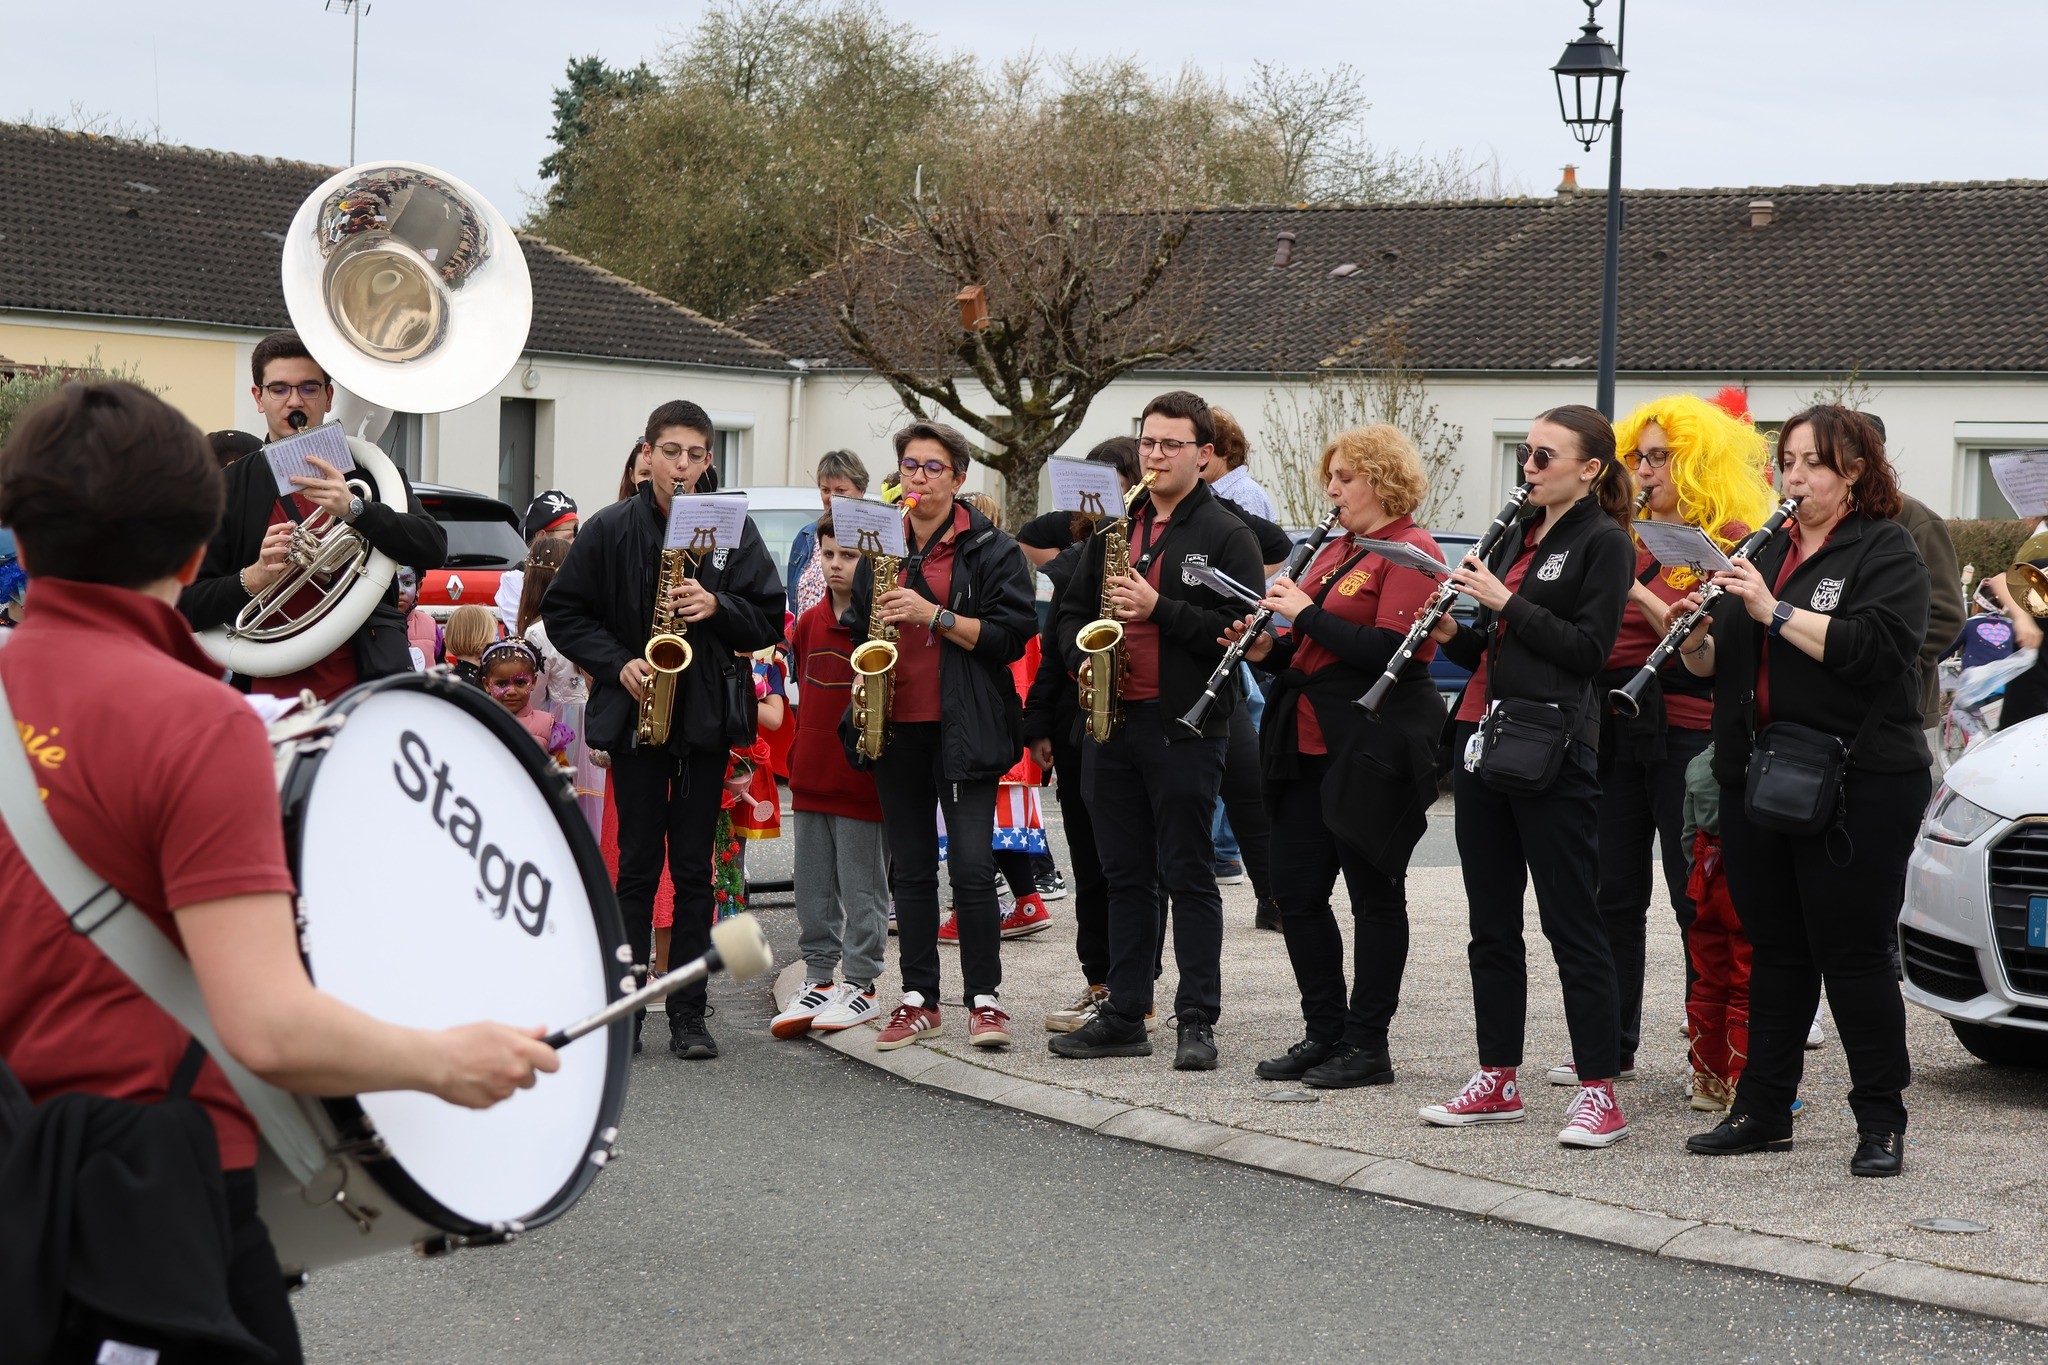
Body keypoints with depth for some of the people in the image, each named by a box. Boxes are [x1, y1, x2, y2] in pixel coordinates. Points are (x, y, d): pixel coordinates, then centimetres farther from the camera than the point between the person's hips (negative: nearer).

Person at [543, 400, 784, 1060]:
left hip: (707, 717, 1)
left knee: (694, 869, 4)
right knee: (638, 864, 1)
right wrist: (617, 663, -10)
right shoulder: (610, 529, 0)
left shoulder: (733, 529, 4)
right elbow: (562, 610, 3)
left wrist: (718, 607, -15)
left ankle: (688, 1013, 8)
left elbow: (770, 620, 4)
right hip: (635, 714, -1)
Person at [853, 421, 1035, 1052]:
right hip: (895, 725, 5)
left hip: (964, 727, -5)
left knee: (972, 866, -7)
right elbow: (859, 628, 24)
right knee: (910, 867, 8)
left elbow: (1011, 635, -9)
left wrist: (934, 615, -18)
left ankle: (984, 998, 1)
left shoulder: (991, 549, -1)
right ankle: (918, 999, 13)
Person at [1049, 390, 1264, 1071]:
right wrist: (1082, 655, 1)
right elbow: (1072, 612, 22)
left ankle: (1197, 1022, 3)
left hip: (1184, 727, -6)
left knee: (1188, 875, -2)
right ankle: (1124, 1015, 16)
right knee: (1126, 876, 10)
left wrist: (1159, 609, -19)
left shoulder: (1226, 535, -2)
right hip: (1111, 718, 6)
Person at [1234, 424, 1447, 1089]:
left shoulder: (1411, 553, -9)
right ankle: (1325, 1033, 18)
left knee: (1374, 895, 1)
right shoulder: (1335, 552, 17)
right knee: (1296, 889, 8)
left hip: (1372, 750, -9)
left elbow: (1388, 651, -21)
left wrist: (1307, 614, -16)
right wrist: (1270, 649, 2)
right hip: (1311, 743, 9)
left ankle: (1367, 1045, 8)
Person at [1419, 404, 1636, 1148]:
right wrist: (1452, 630, 1)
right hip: (1484, 740, 8)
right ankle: (1497, 1079, 18)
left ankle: (1599, 1093, -1)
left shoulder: (1604, 543, -5)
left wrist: (1505, 600, -15)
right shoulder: (1516, 535, 17)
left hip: (1550, 750, -8)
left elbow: (1588, 648, -14)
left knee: (1569, 920, -5)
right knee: (1491, 920, 10)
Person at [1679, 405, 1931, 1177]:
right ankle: (1763, 1108, 18)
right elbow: (1718, 666, 17)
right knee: (1774, 949, 11)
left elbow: (1874, 649, -20)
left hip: (1858, 787, -6)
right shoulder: (1766, 554, 17)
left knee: (1852, 953, -3)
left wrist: (1775, 611, -22)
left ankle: (1881, 1122, 7)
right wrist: (1697, 639, -5)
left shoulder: (1887, 553, -4)